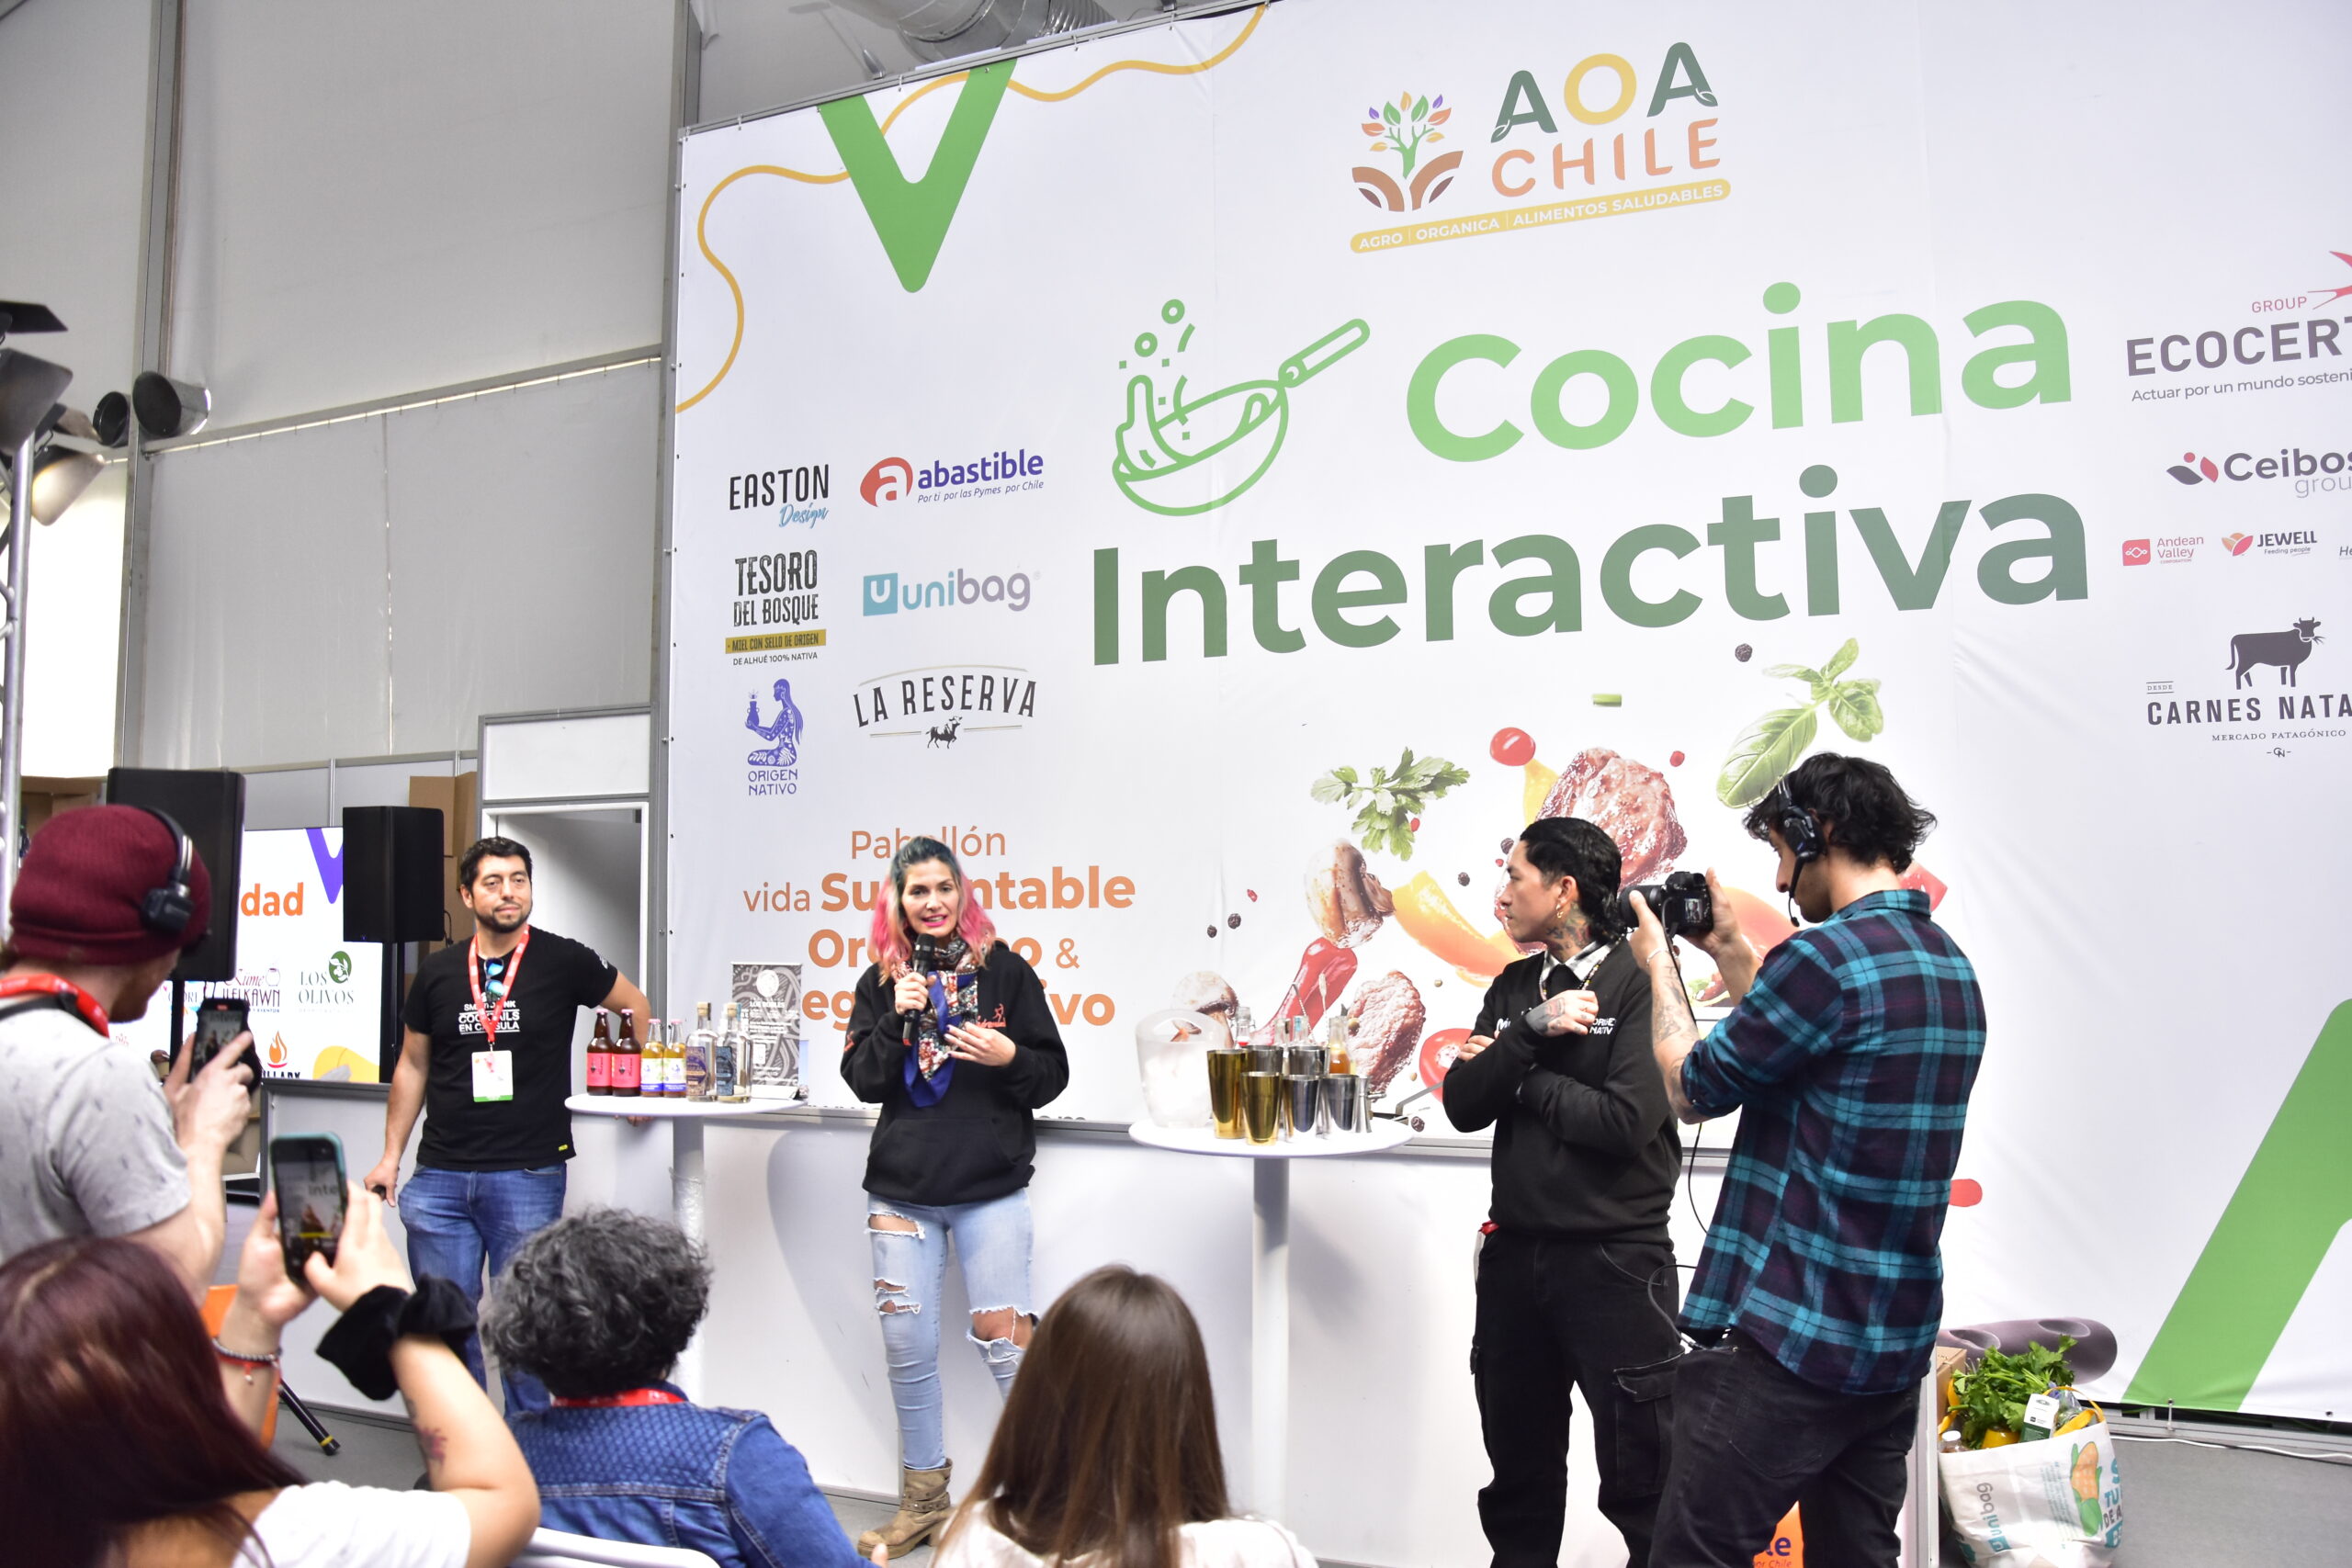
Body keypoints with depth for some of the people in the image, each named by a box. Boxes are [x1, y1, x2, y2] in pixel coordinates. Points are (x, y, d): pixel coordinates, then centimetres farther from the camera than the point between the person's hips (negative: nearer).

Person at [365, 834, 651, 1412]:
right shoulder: (437, 973, 7)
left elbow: (636, 1006, 12)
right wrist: (391, 1157, 14)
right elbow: (412, 1067, 16)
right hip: (440, 1175, 3)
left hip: (528, 1175, -3)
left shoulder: (564, 961, -2)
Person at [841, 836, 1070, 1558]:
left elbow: (1053, 1075, -1)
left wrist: (1009, 1057, -21)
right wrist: (898, 1019, -14)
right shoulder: (881, 981, 6)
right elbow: (863, 1081, 0)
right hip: (901, 1190, 3)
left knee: (1005, 1338, -7)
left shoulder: (1004, 970, -2)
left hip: (989, 1187, -3)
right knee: (908, 1349, 9)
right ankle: (923, 1501, 26)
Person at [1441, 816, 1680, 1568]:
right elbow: (1463, 1107, -1)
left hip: (1615, 1259, -6)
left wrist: (1519, 1076, -9)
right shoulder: (1513, 986, 9)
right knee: (1520, 1474, 18)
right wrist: (1531, 1032, -15)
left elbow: (1628, 1121, -22)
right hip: (1514, 1252, 6)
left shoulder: (1640, 984, -11)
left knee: (1641, 1484, 4)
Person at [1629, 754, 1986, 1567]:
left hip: (1793, 1336, -9)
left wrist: (1658, 964, 7)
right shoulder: (1951, 966, 10)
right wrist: (1731, 950, 23)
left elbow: (1691, 1089, -7)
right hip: (1895, 1341, 9)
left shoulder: (1828, 956, -18)